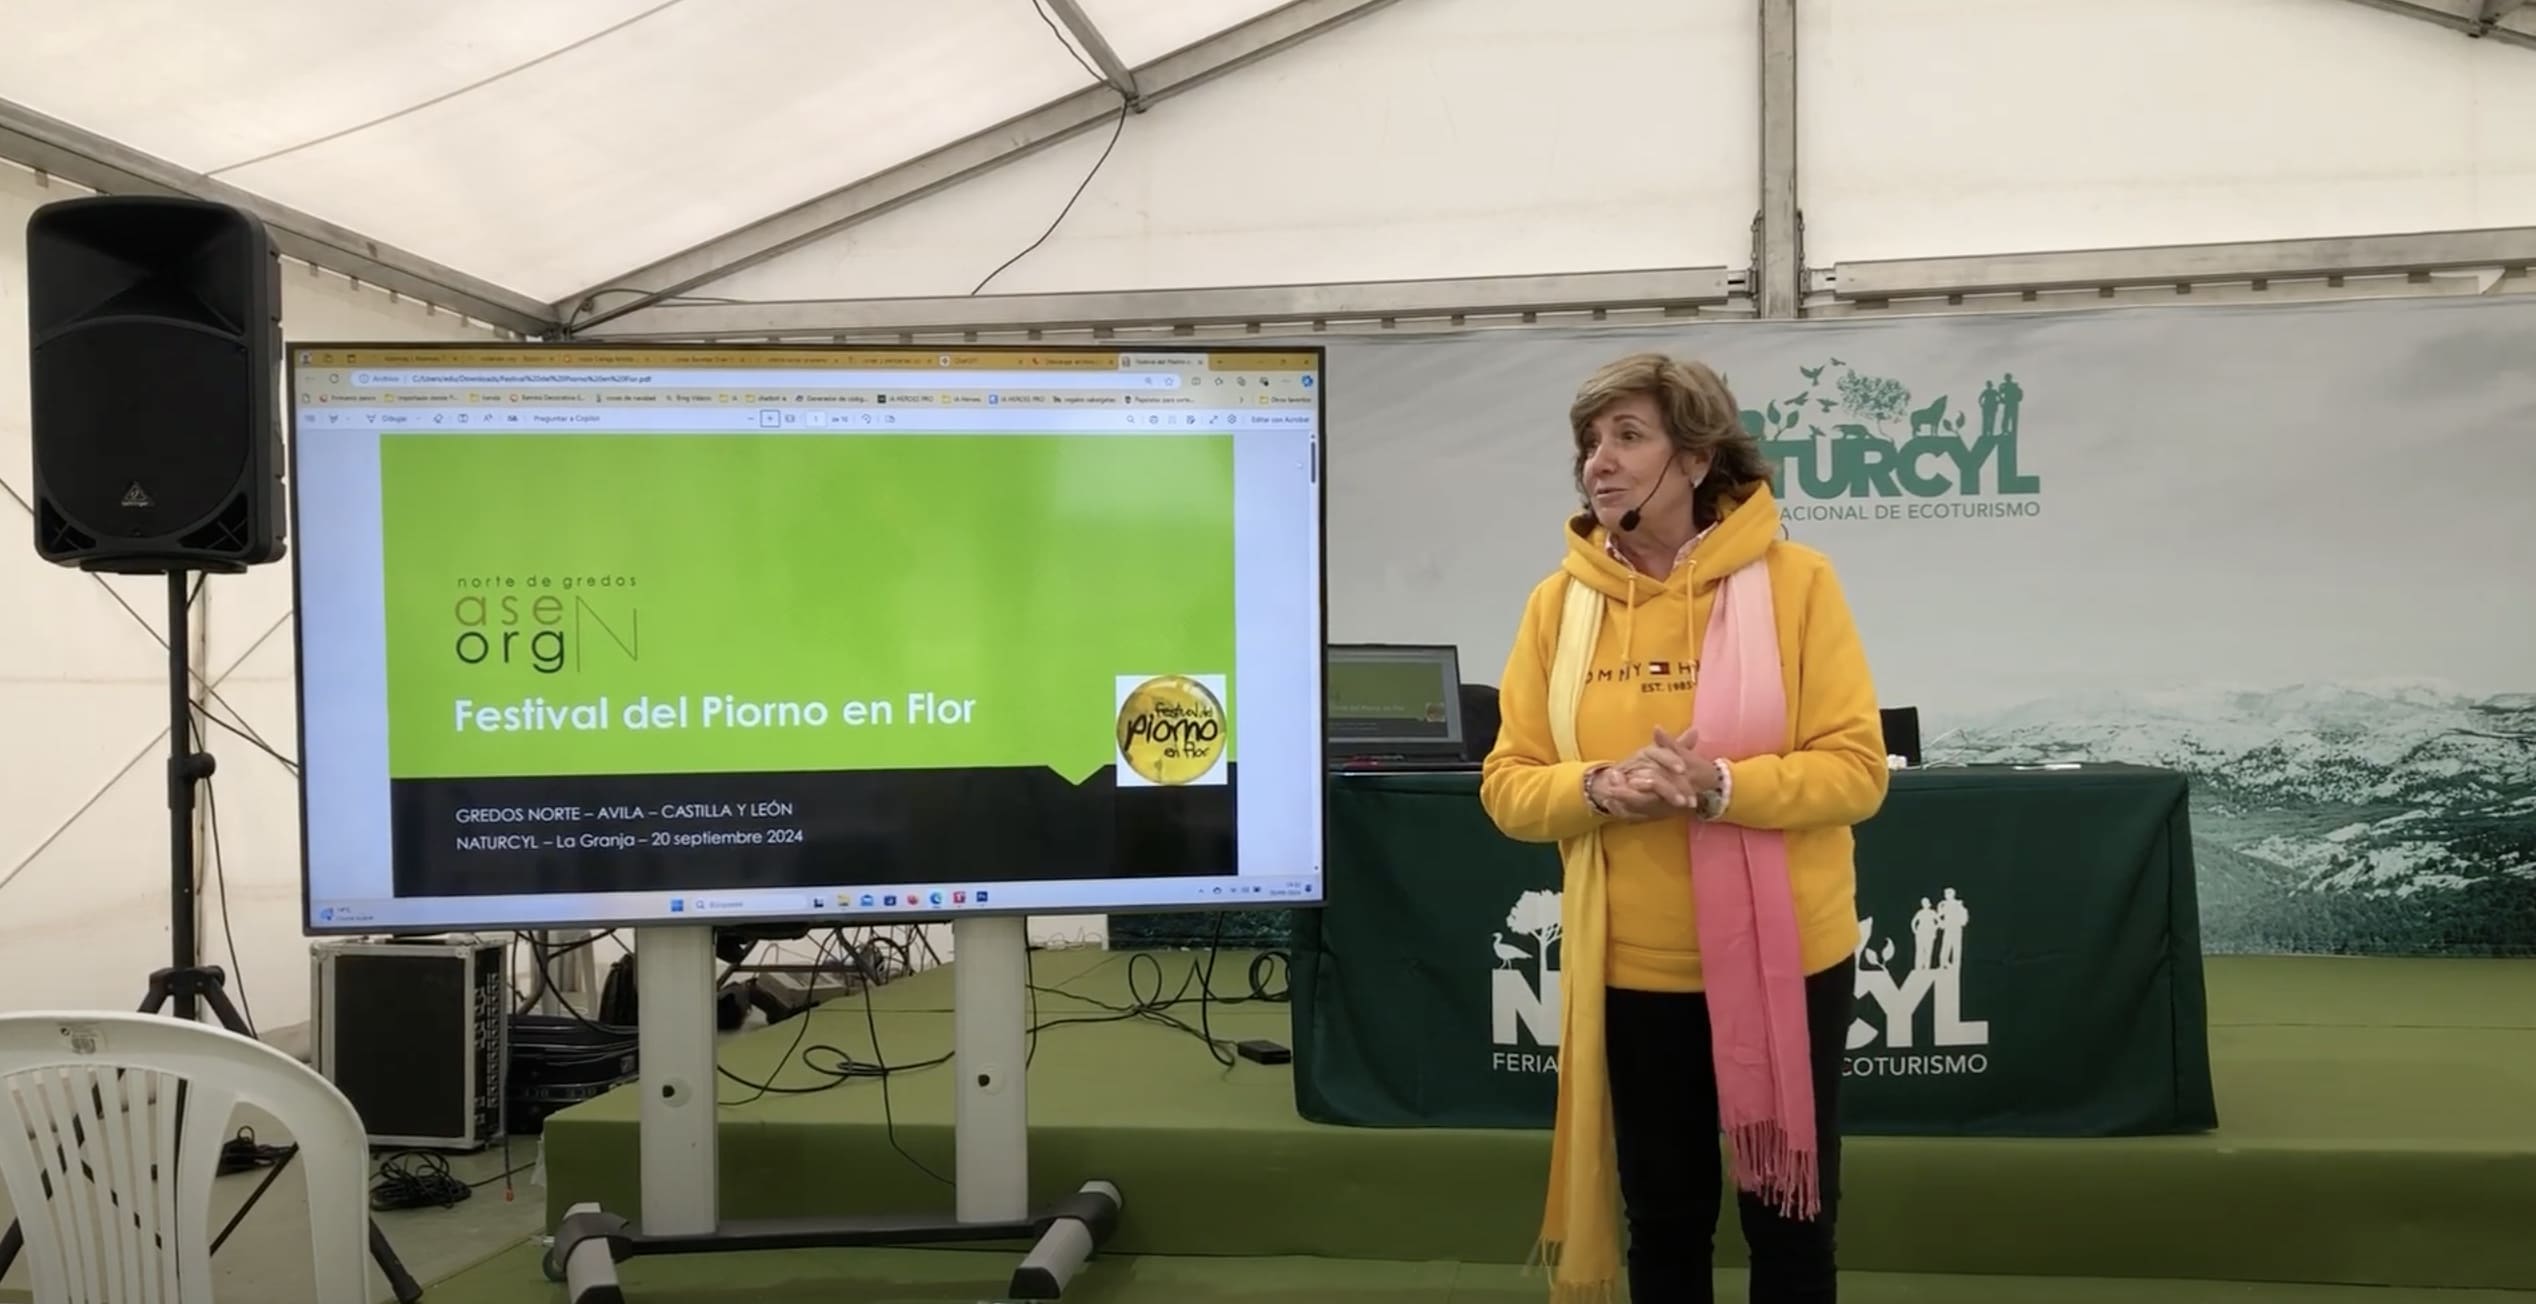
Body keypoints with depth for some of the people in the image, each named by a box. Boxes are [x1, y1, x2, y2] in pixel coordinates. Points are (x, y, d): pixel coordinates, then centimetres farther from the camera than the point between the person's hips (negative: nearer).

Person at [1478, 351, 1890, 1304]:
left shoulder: (1792, 580, -9)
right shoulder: (1563, 600, -1)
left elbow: (1856, 770, -11)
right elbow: (1508, 786, 0)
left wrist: (1721, 785, -25)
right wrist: (1598, 789, -19)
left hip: (1784, 958, -2)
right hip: (1632, 967, 2)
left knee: (1789, 1217, 12)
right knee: (1663, 1217, 17)